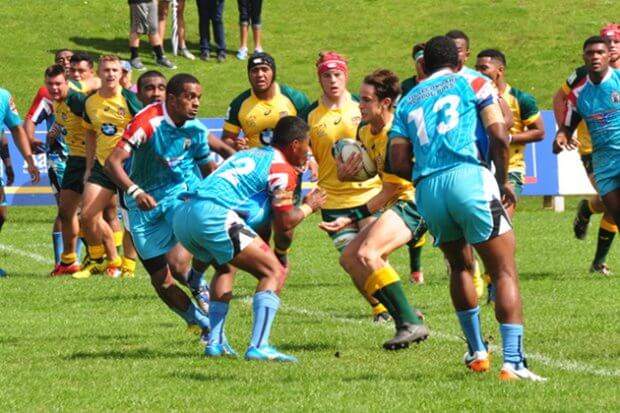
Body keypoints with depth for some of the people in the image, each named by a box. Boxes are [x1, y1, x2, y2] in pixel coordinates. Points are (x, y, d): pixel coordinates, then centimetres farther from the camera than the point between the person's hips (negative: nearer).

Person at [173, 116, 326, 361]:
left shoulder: (250, 154, 29)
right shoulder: (282, 168, 5)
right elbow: (285, 223, 1)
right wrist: (308, 207, 22)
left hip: (183, 215, 9)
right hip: (214, 216, -9)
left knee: (223, 265, 34)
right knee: (273, 272, -1)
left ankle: (215, 342, 24)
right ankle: (258, 347, -15)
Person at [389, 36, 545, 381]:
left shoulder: (408, 101, 23)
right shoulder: (472, 83, 15)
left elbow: (399, 163, 13)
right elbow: (499, 135, 1)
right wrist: (503, 180, 13)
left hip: (427, 189, 4)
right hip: (469, 177, -4)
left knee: (460, 266, 27)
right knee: (504, 272, -2)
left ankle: (477, 352, 30)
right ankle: (513, 361, -16)